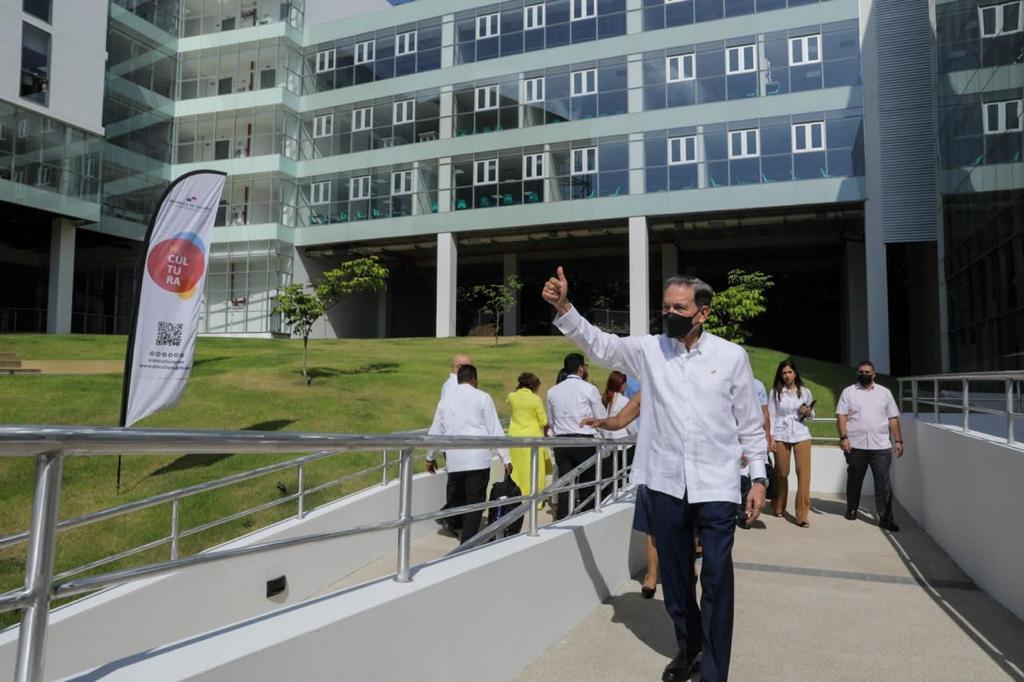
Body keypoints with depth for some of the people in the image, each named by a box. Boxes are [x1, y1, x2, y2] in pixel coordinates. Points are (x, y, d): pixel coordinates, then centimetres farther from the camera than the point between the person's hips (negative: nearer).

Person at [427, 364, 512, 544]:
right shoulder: (482, 397, 1)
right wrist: (505, 458, 2)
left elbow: (435, 431, 18)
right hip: (478, 458, -3)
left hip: (454, 458, 3)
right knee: (475, 500, 1)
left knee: (456, 498, 18)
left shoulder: (446, 400, 12)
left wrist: (430, 457, 30)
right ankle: (467, 541, -1)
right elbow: (495, 430, -1)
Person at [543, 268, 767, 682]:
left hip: (716, 487, -2)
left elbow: (750, 424, 4)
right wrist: (563, 308, -22)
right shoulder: (648, 350, 2)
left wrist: (758, 478, 2)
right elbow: (599, 344, -6)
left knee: (717, 581, 2)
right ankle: (688, 646, 39)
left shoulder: (731, 355, -1)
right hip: (665, 484, 2)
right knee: (674, 575, 16)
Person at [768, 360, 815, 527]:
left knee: (804, 473, -9)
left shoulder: (805, 392, 8)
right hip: (780, 436, -1)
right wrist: (770, 437, -5)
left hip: (801, 435, 1)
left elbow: (811, 414, 17)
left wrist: (808, 413, -7)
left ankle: (802, 515, -7)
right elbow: (771, 416, 2)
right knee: (782, 473, 6)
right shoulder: (776, 392, 4)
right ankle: (779, 508, 25)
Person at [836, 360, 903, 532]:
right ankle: (852, 509, 31)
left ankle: (885, 518, 2)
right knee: (854, 479, 13)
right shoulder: (848, 392, 4)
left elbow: (893, 419, 10)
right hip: (855, 446, -1)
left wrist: (898, 440, 3)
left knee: (884, 483, -3)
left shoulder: (885, 392, 10)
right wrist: (843, 437, -13)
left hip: (881, 446, 1)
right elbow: (841, 416, -3)